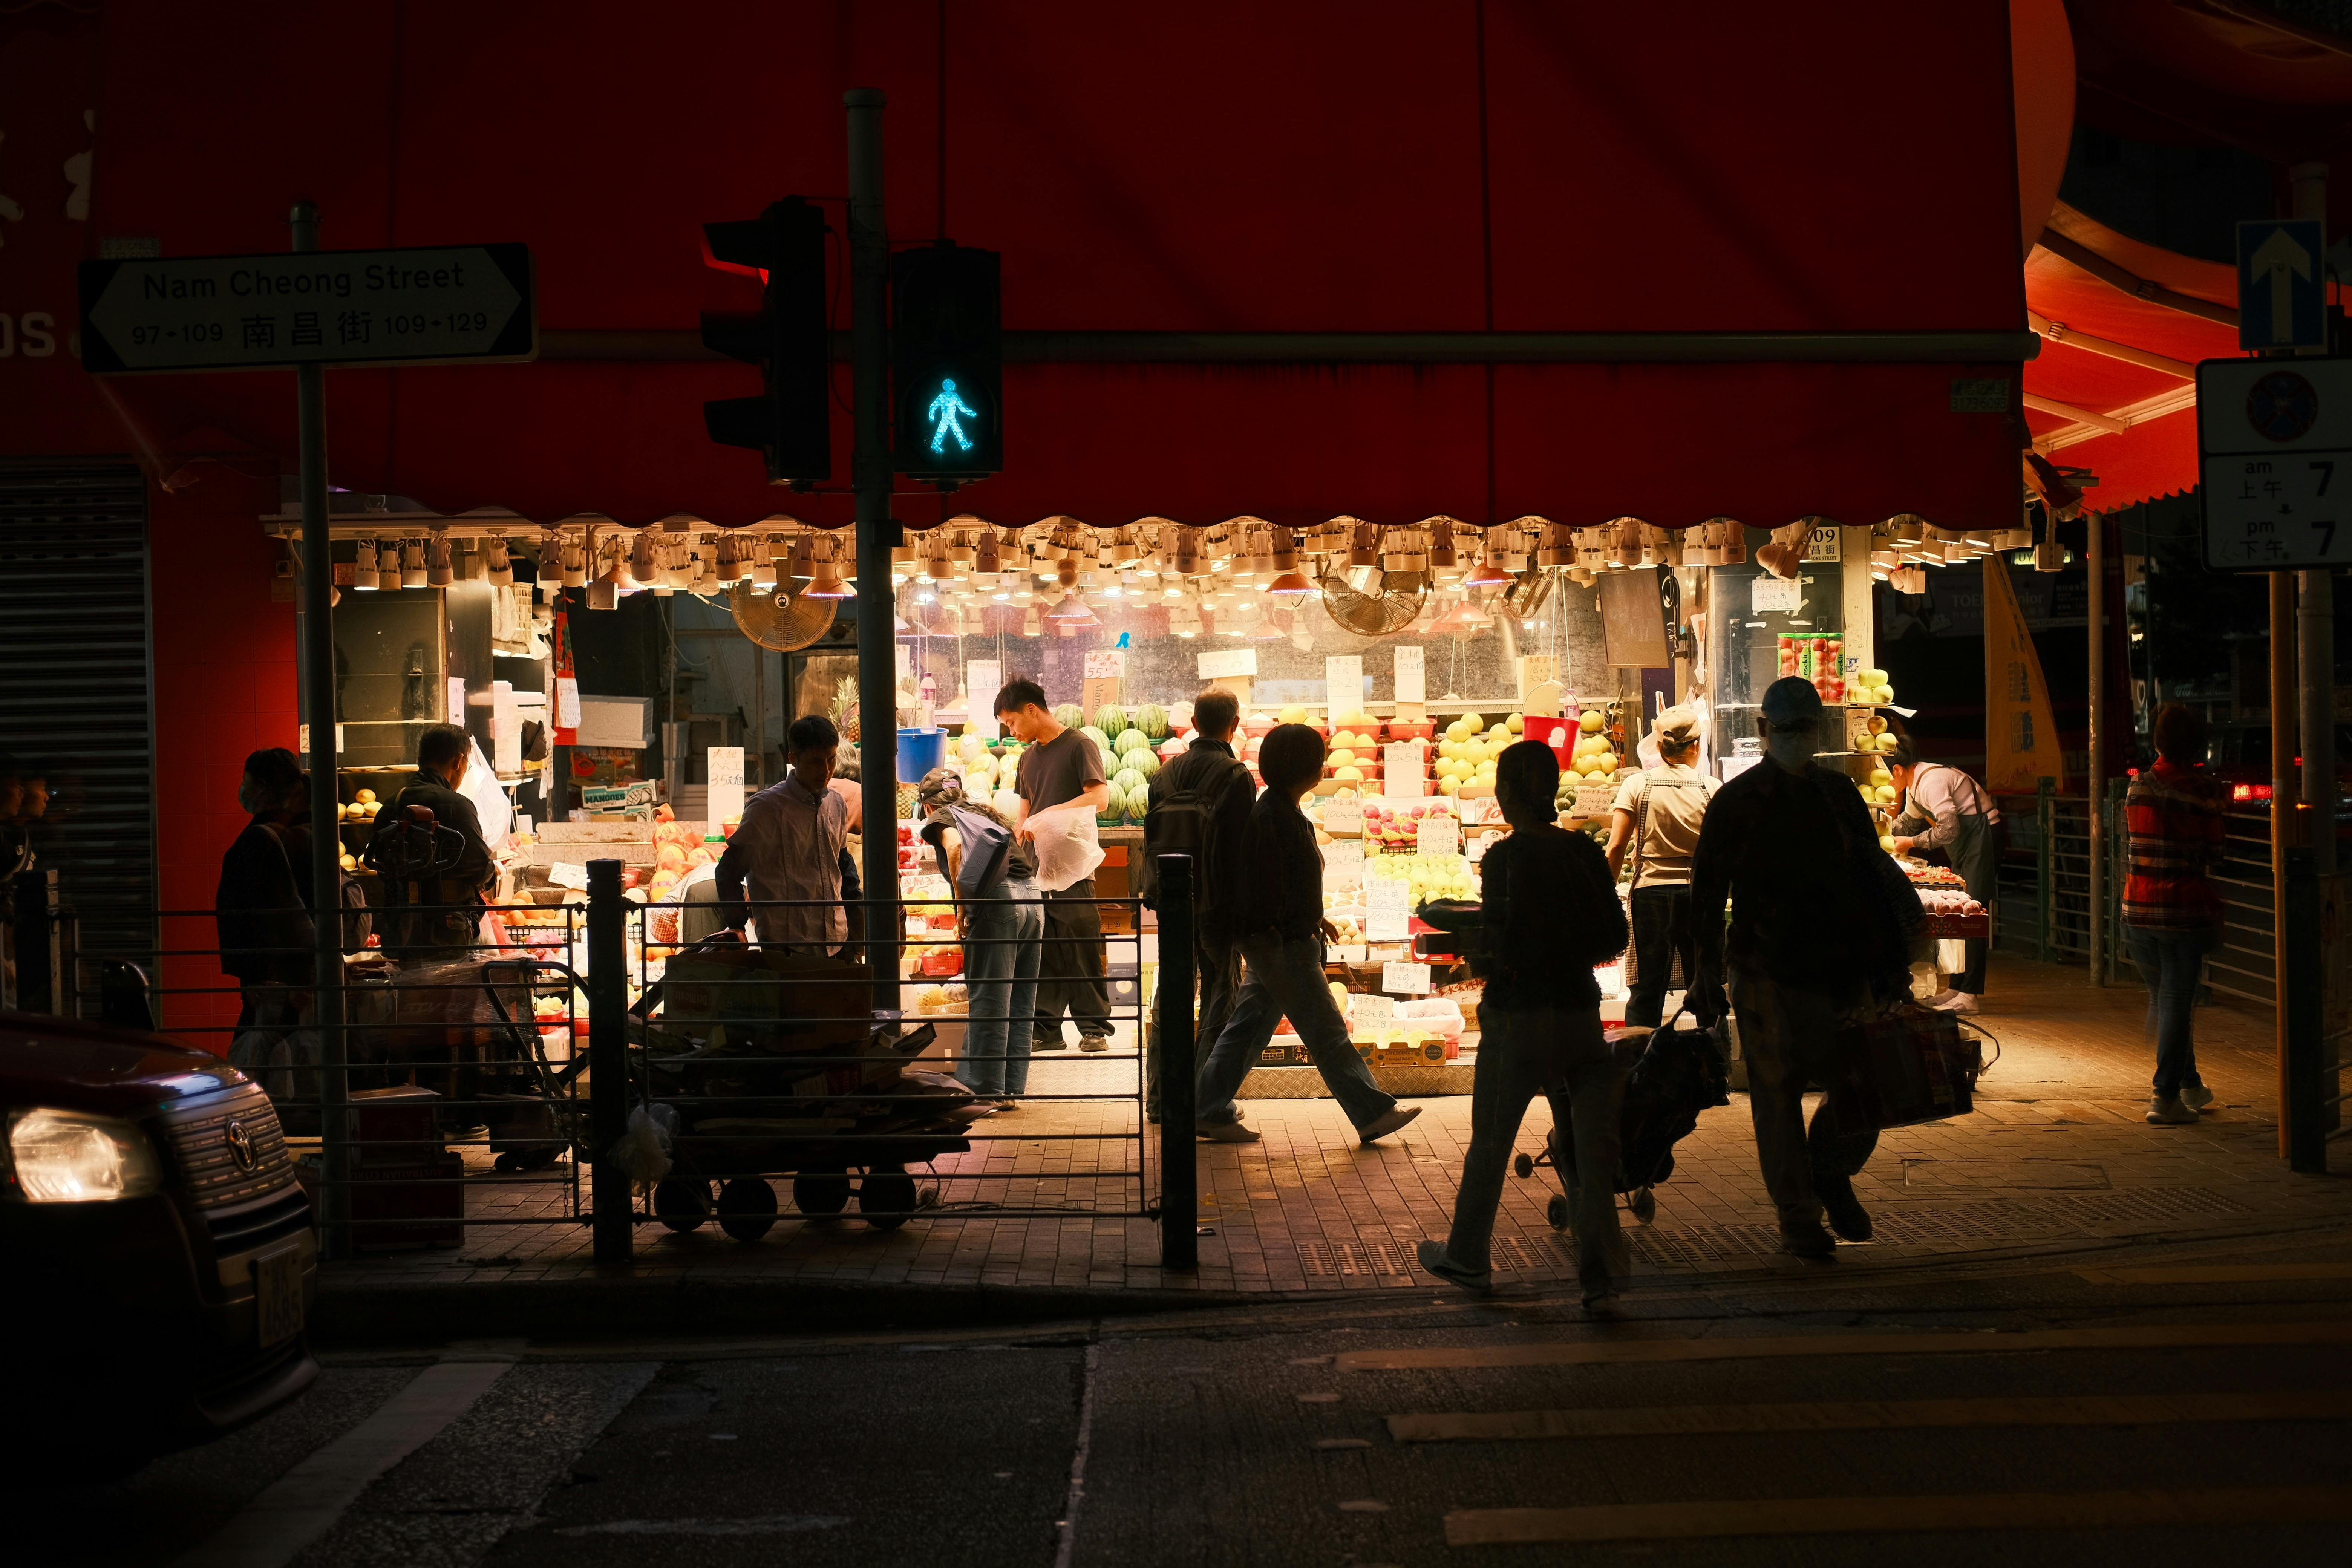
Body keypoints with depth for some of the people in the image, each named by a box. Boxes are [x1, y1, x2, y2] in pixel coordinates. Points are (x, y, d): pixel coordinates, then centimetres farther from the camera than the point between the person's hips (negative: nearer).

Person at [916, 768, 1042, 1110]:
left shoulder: (942, 817, 9)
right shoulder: (987, 813, 29)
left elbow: (955, 844, -13)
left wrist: (961, 905, -8)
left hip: (997, 900, -7)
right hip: (1032, 896, 7)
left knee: (988, 1002, 1)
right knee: (1020, 1003, 12)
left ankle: (987, 1091, 6)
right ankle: (1012, 1088, 17)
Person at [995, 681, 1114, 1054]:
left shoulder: (1078, 746, -3)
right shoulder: (1028, 757, 19)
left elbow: (1099, 797, -14)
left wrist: (1049, 815, -18)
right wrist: (1020, 828, 5)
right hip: (1034, 868, 7)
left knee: (1082, 949, -6)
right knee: (1040, 953, 5)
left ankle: (1095, 1028, 0)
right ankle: (1046, 1030, 10)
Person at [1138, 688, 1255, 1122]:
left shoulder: (1166, 774, 5)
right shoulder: (1235, 776, -11)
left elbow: (1152, 838, 9)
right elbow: (1242, 847, -15)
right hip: (1218, 903, -5)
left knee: (1170, 996, 13)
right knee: (1220, 998, 3)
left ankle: (1159, 1097, 15)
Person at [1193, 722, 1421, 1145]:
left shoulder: (1285, 811, 11)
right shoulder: (1273, 816, -21)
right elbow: (1268, 888, -23)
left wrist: (1314, 920, 26)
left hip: (1275, 945, 10)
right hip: (1279, 946, -10)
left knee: (1248, 1026, 13)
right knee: (1327, 1034, -1)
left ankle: (1212, 1111, 18)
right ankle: (1373, 1114, 7)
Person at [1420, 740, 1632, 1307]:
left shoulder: (1505, 857, -13)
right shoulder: (1586, 852, 2)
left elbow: (1503, 951, -19)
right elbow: (1614, 939, 5)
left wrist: (1477, 956, 1)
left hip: (1519, 1017, -4)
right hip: (1581, 1011, 4)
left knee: (1490, 1142, 12)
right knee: (1589, 1144, 6)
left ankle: (1468, 1256, 27)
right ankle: (1600, 1267, 1)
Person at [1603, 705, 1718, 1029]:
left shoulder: (1637, 786, -2)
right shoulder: (1711, 789, -3)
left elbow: (1616, 848, -5)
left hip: (1651, 892, 0)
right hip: (1699, 893, 0)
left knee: (1647, 990, 6)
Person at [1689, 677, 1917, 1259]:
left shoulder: (1840, 795, 13)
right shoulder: (1735, 803, 1)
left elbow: (1873, 878, 18)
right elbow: (1707, 894, 0)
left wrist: (1889, 960, 12)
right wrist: (1708, 974, -5)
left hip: (1842, 971, 3)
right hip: (1767, 976, -3)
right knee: (1778, 1095, 0)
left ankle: (1831, 1170, 27)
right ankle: (1797, 1218, 11)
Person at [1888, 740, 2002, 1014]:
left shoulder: (1931, 782, -21)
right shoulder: (1915, 785, 12)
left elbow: (1949, 829, -27)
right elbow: (1908, 821, 31)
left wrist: (1912, 843, -16)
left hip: (1982, 838, -11)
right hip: (1964, 847, 11)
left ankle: (1970, 995, -15)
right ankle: (1957, 988, 14)